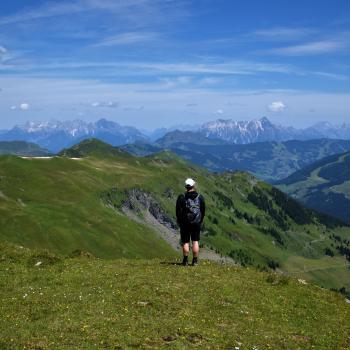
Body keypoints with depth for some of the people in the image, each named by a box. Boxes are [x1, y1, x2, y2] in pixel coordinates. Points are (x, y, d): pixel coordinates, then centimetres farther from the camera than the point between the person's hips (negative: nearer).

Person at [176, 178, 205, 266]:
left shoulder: (181, 197, -6)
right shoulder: (200, 198, 1)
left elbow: (178, 211, -3)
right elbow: (203, 211, 7)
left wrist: (180, 222, 9)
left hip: (185, 223, -1)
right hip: (196, 223, 1)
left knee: (185, 242, 4)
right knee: (195, 242, 5)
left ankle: (185, 261, 3)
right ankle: (195, 261, 4)